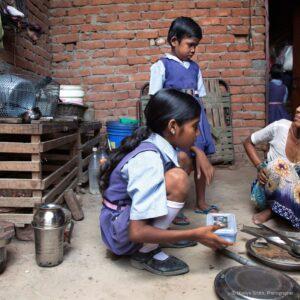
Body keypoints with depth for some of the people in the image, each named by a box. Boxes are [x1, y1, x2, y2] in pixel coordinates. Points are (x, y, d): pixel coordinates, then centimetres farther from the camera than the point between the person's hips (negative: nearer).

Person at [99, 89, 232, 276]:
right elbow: (137, 232, -32)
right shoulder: (149, 160, -29)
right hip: (121, 232, -8)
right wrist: (196, 235, -26)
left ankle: (162, 230, 7)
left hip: (135, 219, 8)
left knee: (182, 160, 6)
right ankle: (145, 253, -10)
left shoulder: (159, 145, -6)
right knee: (177, 178, -28)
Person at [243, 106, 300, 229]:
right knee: (280, 164, -33)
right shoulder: (280, 127, -17)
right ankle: (273, 207, -9)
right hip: (268, 189, -2)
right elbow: (248, 143, -3)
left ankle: (273, 209, -3)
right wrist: (260, 167, -16)